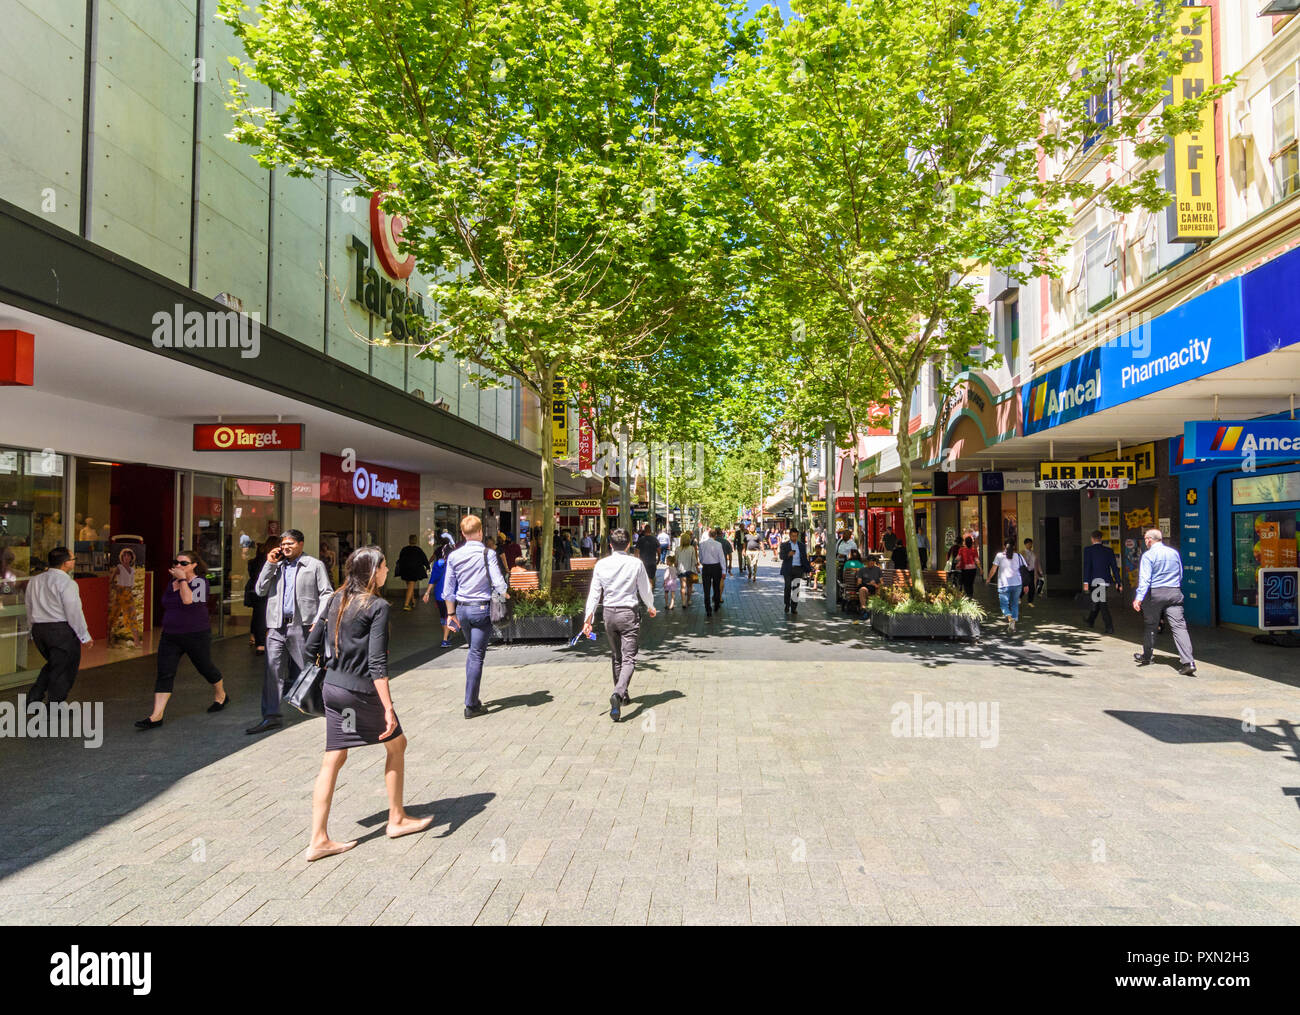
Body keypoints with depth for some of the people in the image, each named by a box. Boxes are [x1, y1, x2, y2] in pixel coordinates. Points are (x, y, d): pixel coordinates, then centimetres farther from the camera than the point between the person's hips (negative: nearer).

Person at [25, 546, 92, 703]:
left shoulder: (34, 581, 10)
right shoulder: (66, 583, -14)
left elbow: (30, 609, 15)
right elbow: (74, 612, -14)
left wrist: (35, 630, 24)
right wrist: (84, 636, -7)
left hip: (38, 630, 8)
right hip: (62, 631, -7)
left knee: (52, 664, 25)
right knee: (63, 670, 3)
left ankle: (34, 697, 18)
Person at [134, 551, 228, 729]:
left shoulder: (200, 581, -10)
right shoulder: (171, 584, 10)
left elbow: (188, 600, -27)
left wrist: (182, 579, -19)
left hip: (196, 636, -5)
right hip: (170, 637, 6)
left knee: (205, 668, 10)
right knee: (164, 674, -4)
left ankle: (221, 696, 36)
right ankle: (156, 716, -6)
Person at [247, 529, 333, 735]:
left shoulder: (315, 565, 3)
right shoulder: (276, 566, 17)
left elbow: (326, 594, -1)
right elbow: (261, 591, 9)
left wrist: (318, 619, -11)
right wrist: (269, 564, 2)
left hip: (302, 625, -3)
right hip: (277, 626, 4)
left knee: (303, 670, 5)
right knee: (273, 670, -5)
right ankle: (271, 716, -4)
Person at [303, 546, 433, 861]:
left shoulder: (334, 601, 7)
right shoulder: (378, 606, -14)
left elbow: (311, 648, 10)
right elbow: (377, 662, -20)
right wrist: (388, 708, -20)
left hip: (332, 687, 7)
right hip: (361, 691, -7)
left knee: (333, 759, 11)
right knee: (397, 744, 14)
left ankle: (318, 840, 13)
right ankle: (397, 819, 24)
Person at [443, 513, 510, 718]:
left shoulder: (454, 556, 3)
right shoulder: (487, 554, -10)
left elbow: (448, 589, 8)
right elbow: (499, 584, -12)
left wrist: (451, 613, 17)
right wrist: (507, 594, 9)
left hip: (462, 609, 5)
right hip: (482, 609, -5)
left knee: (473, 652, 20)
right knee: (477, 655, 0)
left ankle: (473, 698, 24)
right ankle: (471, 705, 2)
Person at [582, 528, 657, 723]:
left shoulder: (601, 565, -1)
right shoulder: (636, 563, -7)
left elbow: (594, 593, -2)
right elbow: (645, 590, 1)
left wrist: (588, 618, -1)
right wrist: (650, 607, 20)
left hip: (609, 613, 4)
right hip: (629, 613, -3)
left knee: (616, 657, 19)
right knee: (629, 658, -4)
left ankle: (622, 696, 31)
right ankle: (618, 693, -27)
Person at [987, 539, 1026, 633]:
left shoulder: (999, 556, -1)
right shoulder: (1018, 556, 5)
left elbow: (993, 569, -5)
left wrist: (989, 579, 10)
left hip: (1004, 584, -2)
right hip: (1016, 584, 3)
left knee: (1004, 604, 6)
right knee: (1015, 604, 14)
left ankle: (1010, 618, -22)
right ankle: (1013, 626, 11)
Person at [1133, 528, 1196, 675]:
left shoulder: (1148, 555, -7)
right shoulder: (1174, 553, 10)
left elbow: (1145, 579, -17)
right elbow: (1180, 575, 19)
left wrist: (1139, 597, -22)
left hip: (1154, 593, -4)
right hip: (1174, 593, 4)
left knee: (1150, 625, 12)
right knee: (1179, 626, -4)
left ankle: (1146, 656, 27)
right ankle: (1188, 662, -15)